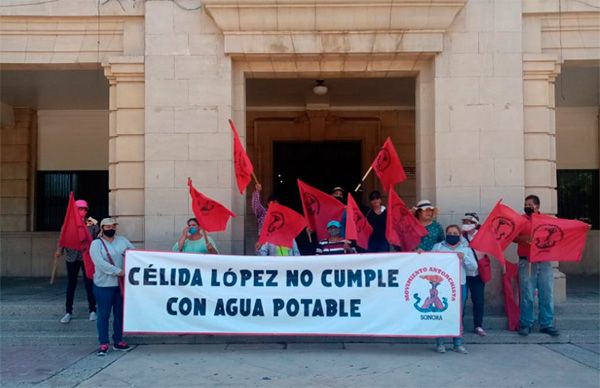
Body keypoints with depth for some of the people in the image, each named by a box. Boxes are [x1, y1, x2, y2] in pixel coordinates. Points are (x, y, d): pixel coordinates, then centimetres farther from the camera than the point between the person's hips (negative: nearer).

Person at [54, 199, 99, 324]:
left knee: (89, 284, 3)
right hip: (72, 257, 1)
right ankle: (68, 312, 17)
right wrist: (59, 251, -19)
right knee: (71, 285, 9)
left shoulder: (91, 224, -1)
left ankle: (92, 310, 16)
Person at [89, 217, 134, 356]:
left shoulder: (122, 240, 9)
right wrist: (118, 271, -24)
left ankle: (118, 341, 23)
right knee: (104, 315, 2)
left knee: (120, 313, 12)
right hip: (104, 285, -4)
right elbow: (100, 263, -18)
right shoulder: (96, 244, -5)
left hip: (121, 283, 5)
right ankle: (103, 344, 10)